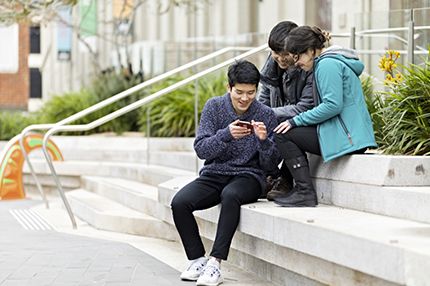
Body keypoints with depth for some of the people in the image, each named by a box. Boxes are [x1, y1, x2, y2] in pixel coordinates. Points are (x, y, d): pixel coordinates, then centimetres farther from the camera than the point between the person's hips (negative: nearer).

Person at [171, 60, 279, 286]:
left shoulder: (266, 115, -2)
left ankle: (215, 263, -36)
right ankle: (197, 259, -9)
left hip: (248, 176, -2)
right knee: (179, 203, -24)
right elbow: (201, 149, -7)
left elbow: (271, 164, -2)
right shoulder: (214, 107, 0)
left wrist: (264, 140, -22)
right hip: (214, 174, 3)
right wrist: (226, 135, -24)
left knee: (230, 195, -38)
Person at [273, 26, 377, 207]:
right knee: (294, 133, 22)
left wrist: (295, 121, -13)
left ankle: (305, 192, -11)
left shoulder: (327, 65, -12)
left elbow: (333, 105, -21)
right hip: (353, 136, 11)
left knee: (283, 135, -7)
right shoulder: (332, 62, 21)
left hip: (346, 136, -11)